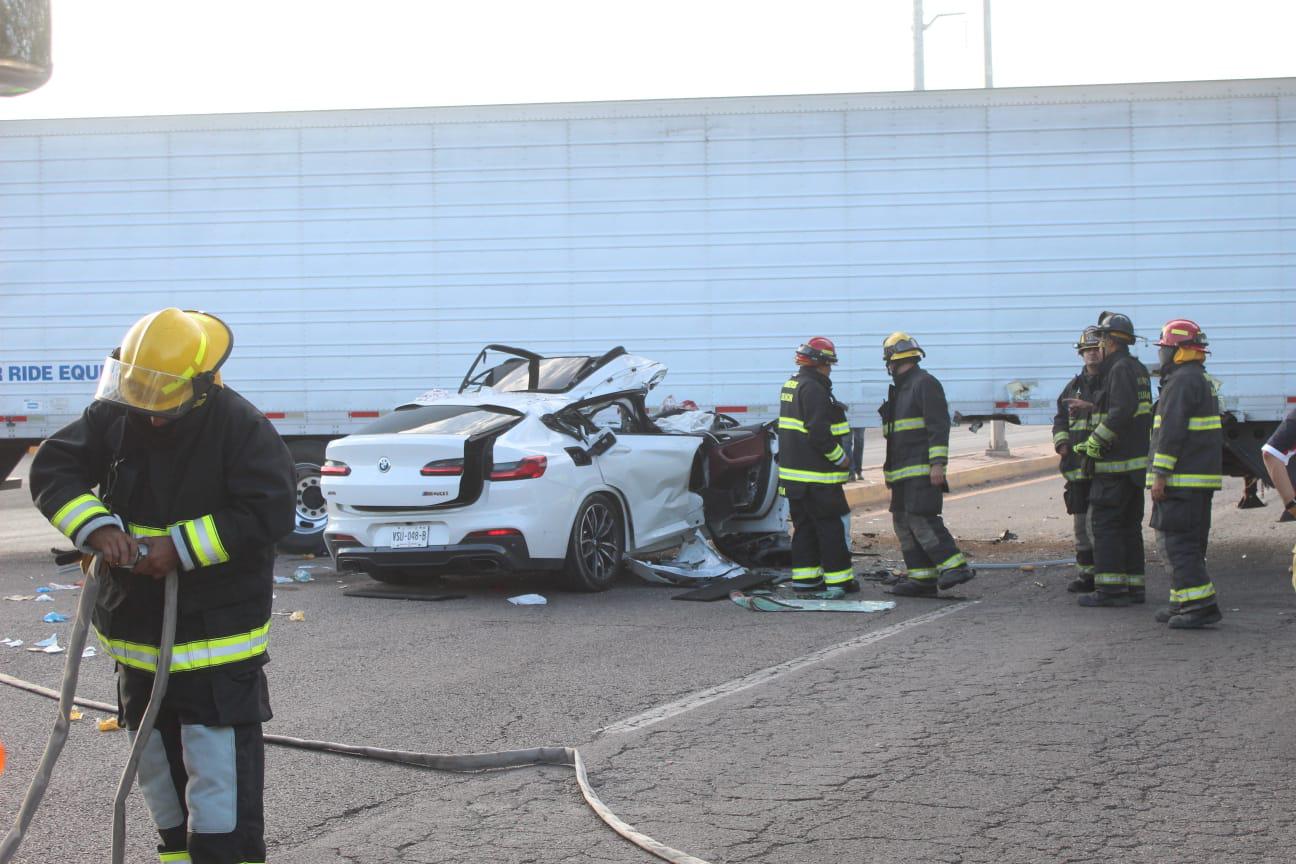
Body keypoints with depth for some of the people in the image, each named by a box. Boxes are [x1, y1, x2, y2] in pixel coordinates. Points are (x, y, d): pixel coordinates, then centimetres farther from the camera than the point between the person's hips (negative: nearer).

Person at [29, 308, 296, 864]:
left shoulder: (242, 428, -16)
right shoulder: (113, 417, -2)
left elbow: (269, 512, -20)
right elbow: (52, 469, -1)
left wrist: (181, 547, -23)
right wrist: (97, 526, -18)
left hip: (218, 633, -6)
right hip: (135, 625, 6)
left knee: (218, 763, -8)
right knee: (155, 756, 17)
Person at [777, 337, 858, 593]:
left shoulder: (790, 386, 16)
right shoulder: (813, 389, -17)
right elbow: (819, 432, -22)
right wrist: (841, 458, -11)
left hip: (793, 471, 10)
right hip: (817, 476, -10)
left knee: (804, 526, 13)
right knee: (832, 524, -3)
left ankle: (804, 577, 14)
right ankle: (838, 579, -1)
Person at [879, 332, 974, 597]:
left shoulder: (925, 384, -8)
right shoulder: (900, 389, 22)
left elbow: (939, 426, -16)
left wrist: (937, 463, -23)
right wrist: (890, 470, 27)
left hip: (923, 471, -10)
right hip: (904, 473, 10)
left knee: (921, 519, -18)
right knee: (904, 523, 6)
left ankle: (955, 567, -17)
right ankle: (922, 578, 7)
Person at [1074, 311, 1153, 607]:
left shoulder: (1120, 369, -13)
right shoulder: (1138, 369, 18)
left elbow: (1122, 411, -25)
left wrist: (1096, 441, -20)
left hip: (1116, 462, -10)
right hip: (1137, 461, 10)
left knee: (1104, 522, -8)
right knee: (1129, 525, 13)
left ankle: (1110, 587, -10)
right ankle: (1134, 585, 15)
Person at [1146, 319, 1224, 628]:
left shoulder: (1182, 382, -14)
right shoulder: (1201, 381, 20)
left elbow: (1171, 432, -20)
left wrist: (1159, 475, -19)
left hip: (1183, 479, -10)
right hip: (1201, 477, 10)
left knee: (1177, 543, -11)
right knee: (1187, 544, 16)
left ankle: (1201, 605, -16)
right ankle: (1183, 602, 20)